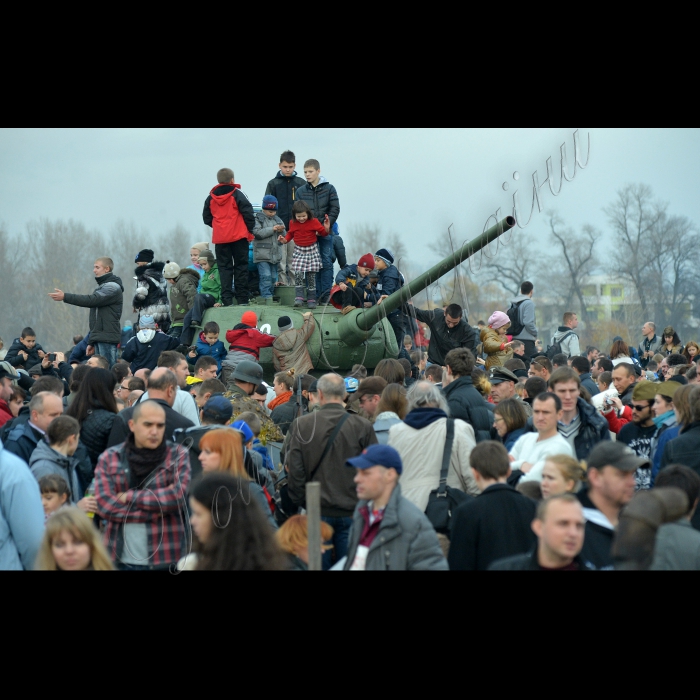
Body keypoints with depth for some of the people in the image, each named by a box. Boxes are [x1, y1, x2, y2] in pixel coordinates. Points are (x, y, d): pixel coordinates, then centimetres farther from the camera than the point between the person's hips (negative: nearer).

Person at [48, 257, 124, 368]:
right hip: (99, 338, 9)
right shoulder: (102, 286, 23)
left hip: (108, 338, -9)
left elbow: (91, 300, -21)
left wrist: (65, 297, -21)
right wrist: (92, 342, 20)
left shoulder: (112, 287, -8)